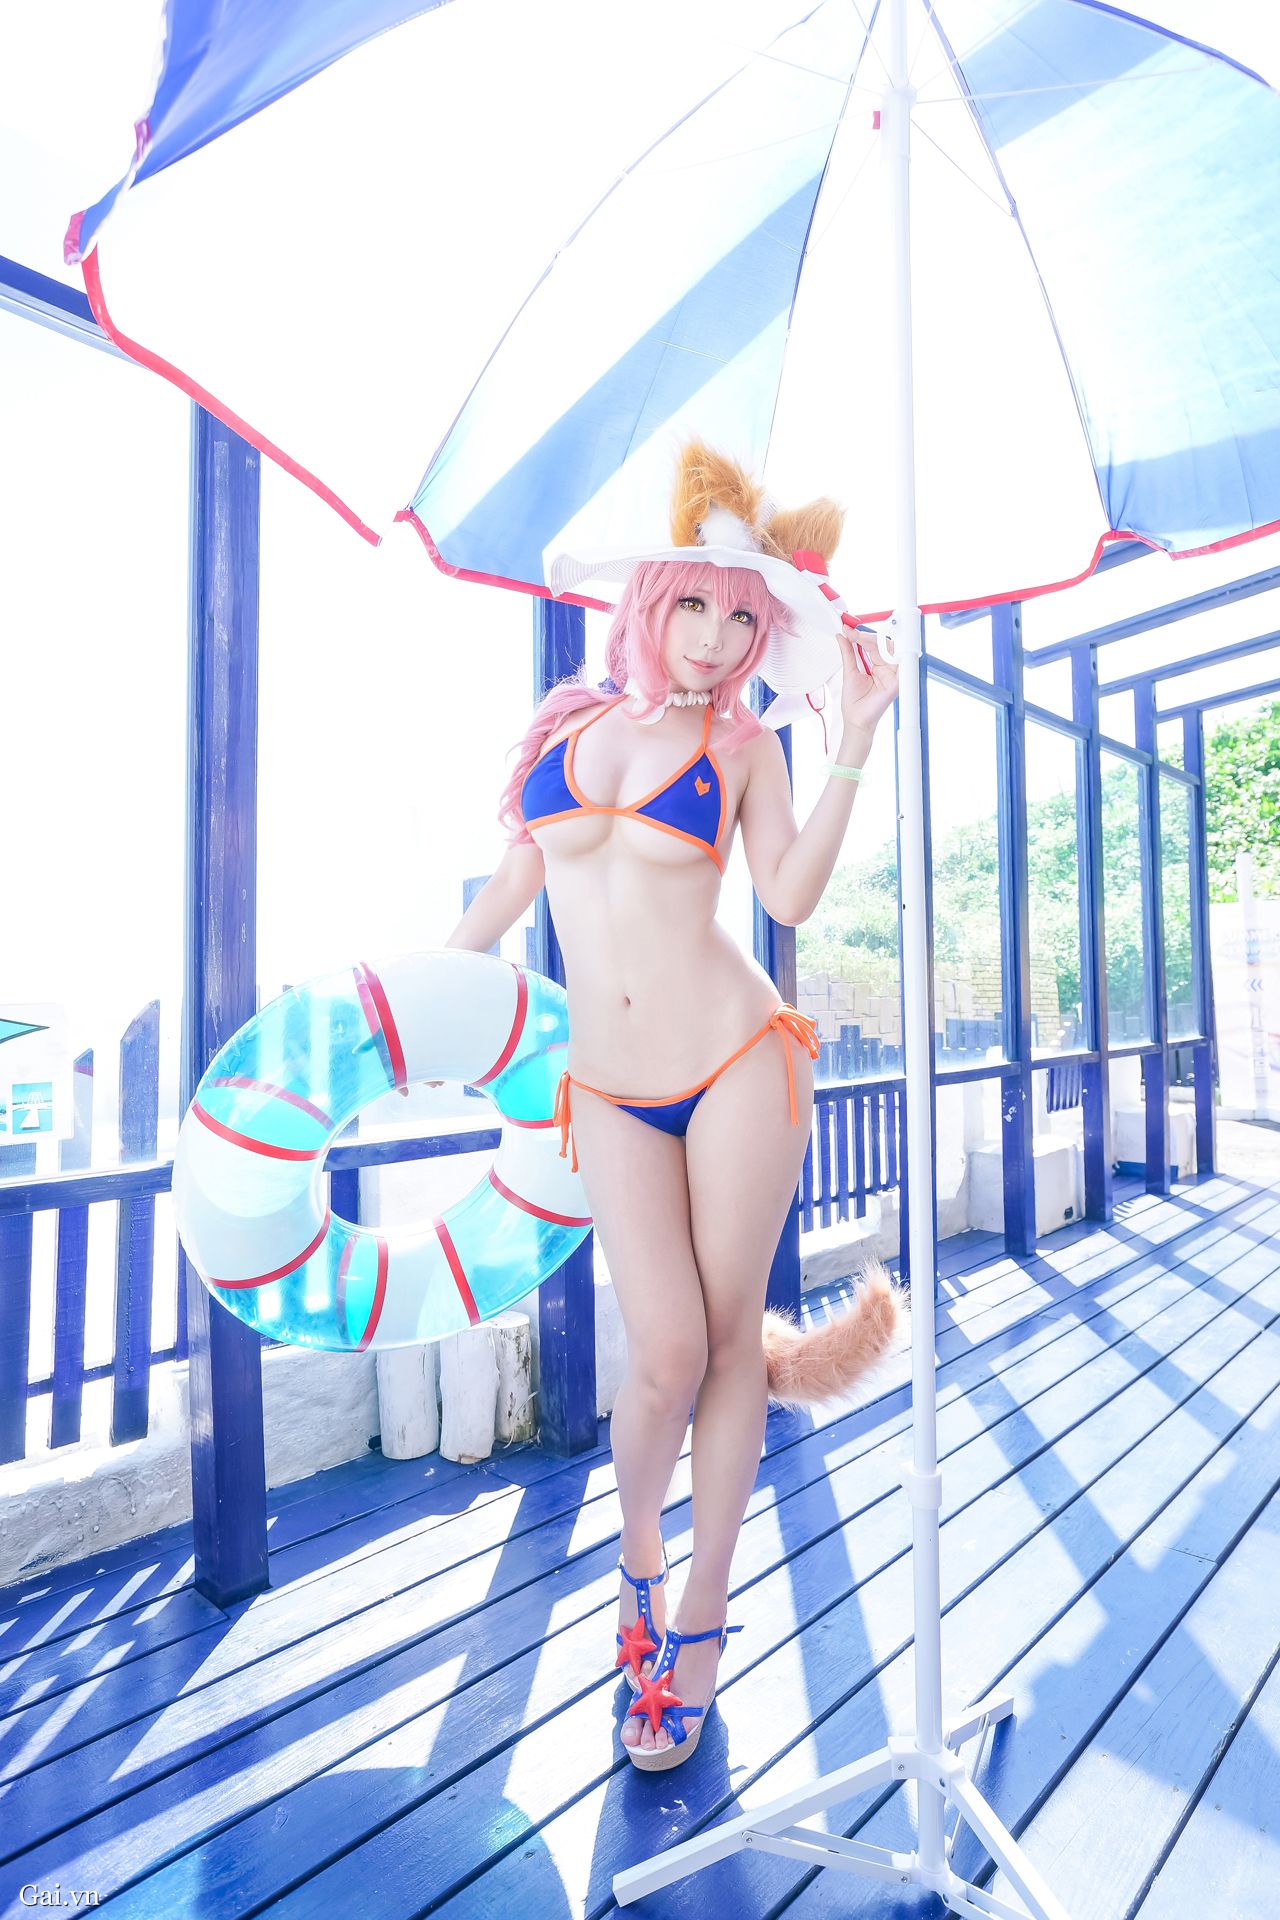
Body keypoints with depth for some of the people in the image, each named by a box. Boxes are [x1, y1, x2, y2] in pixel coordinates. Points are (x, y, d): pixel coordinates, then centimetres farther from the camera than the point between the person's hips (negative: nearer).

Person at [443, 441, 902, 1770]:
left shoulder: (742, 743, 6)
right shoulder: (569, 716, 10)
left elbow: (791, 897, -6)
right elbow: (516, 877, 16)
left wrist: (854, 743, -10)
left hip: (738, 1062, 0)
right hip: (611, 1092, 1)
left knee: (728, 1336, 6)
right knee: (665, 1353, -4)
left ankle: (699, 1615, 31)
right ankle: (637, 1555, 33)